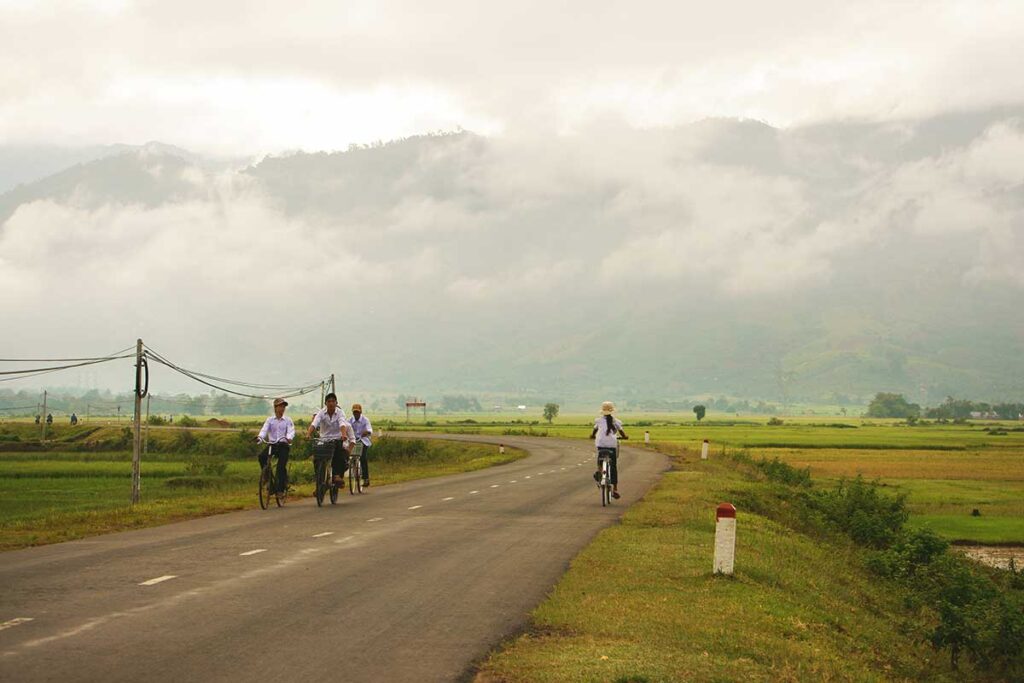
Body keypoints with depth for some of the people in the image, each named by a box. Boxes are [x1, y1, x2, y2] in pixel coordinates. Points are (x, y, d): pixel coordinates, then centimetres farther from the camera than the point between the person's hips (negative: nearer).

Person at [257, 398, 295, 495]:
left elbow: (291, 431, -7)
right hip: (272, 444, 2)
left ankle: (281, 487, -10)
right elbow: (264, 430, -2)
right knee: (261, 457, -26)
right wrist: (259, 437, -24)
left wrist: (289, 438, -31)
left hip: (283, 445, -2)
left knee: (281, 466, -20)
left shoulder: (288, 420, 8)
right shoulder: (270, 420, 12)